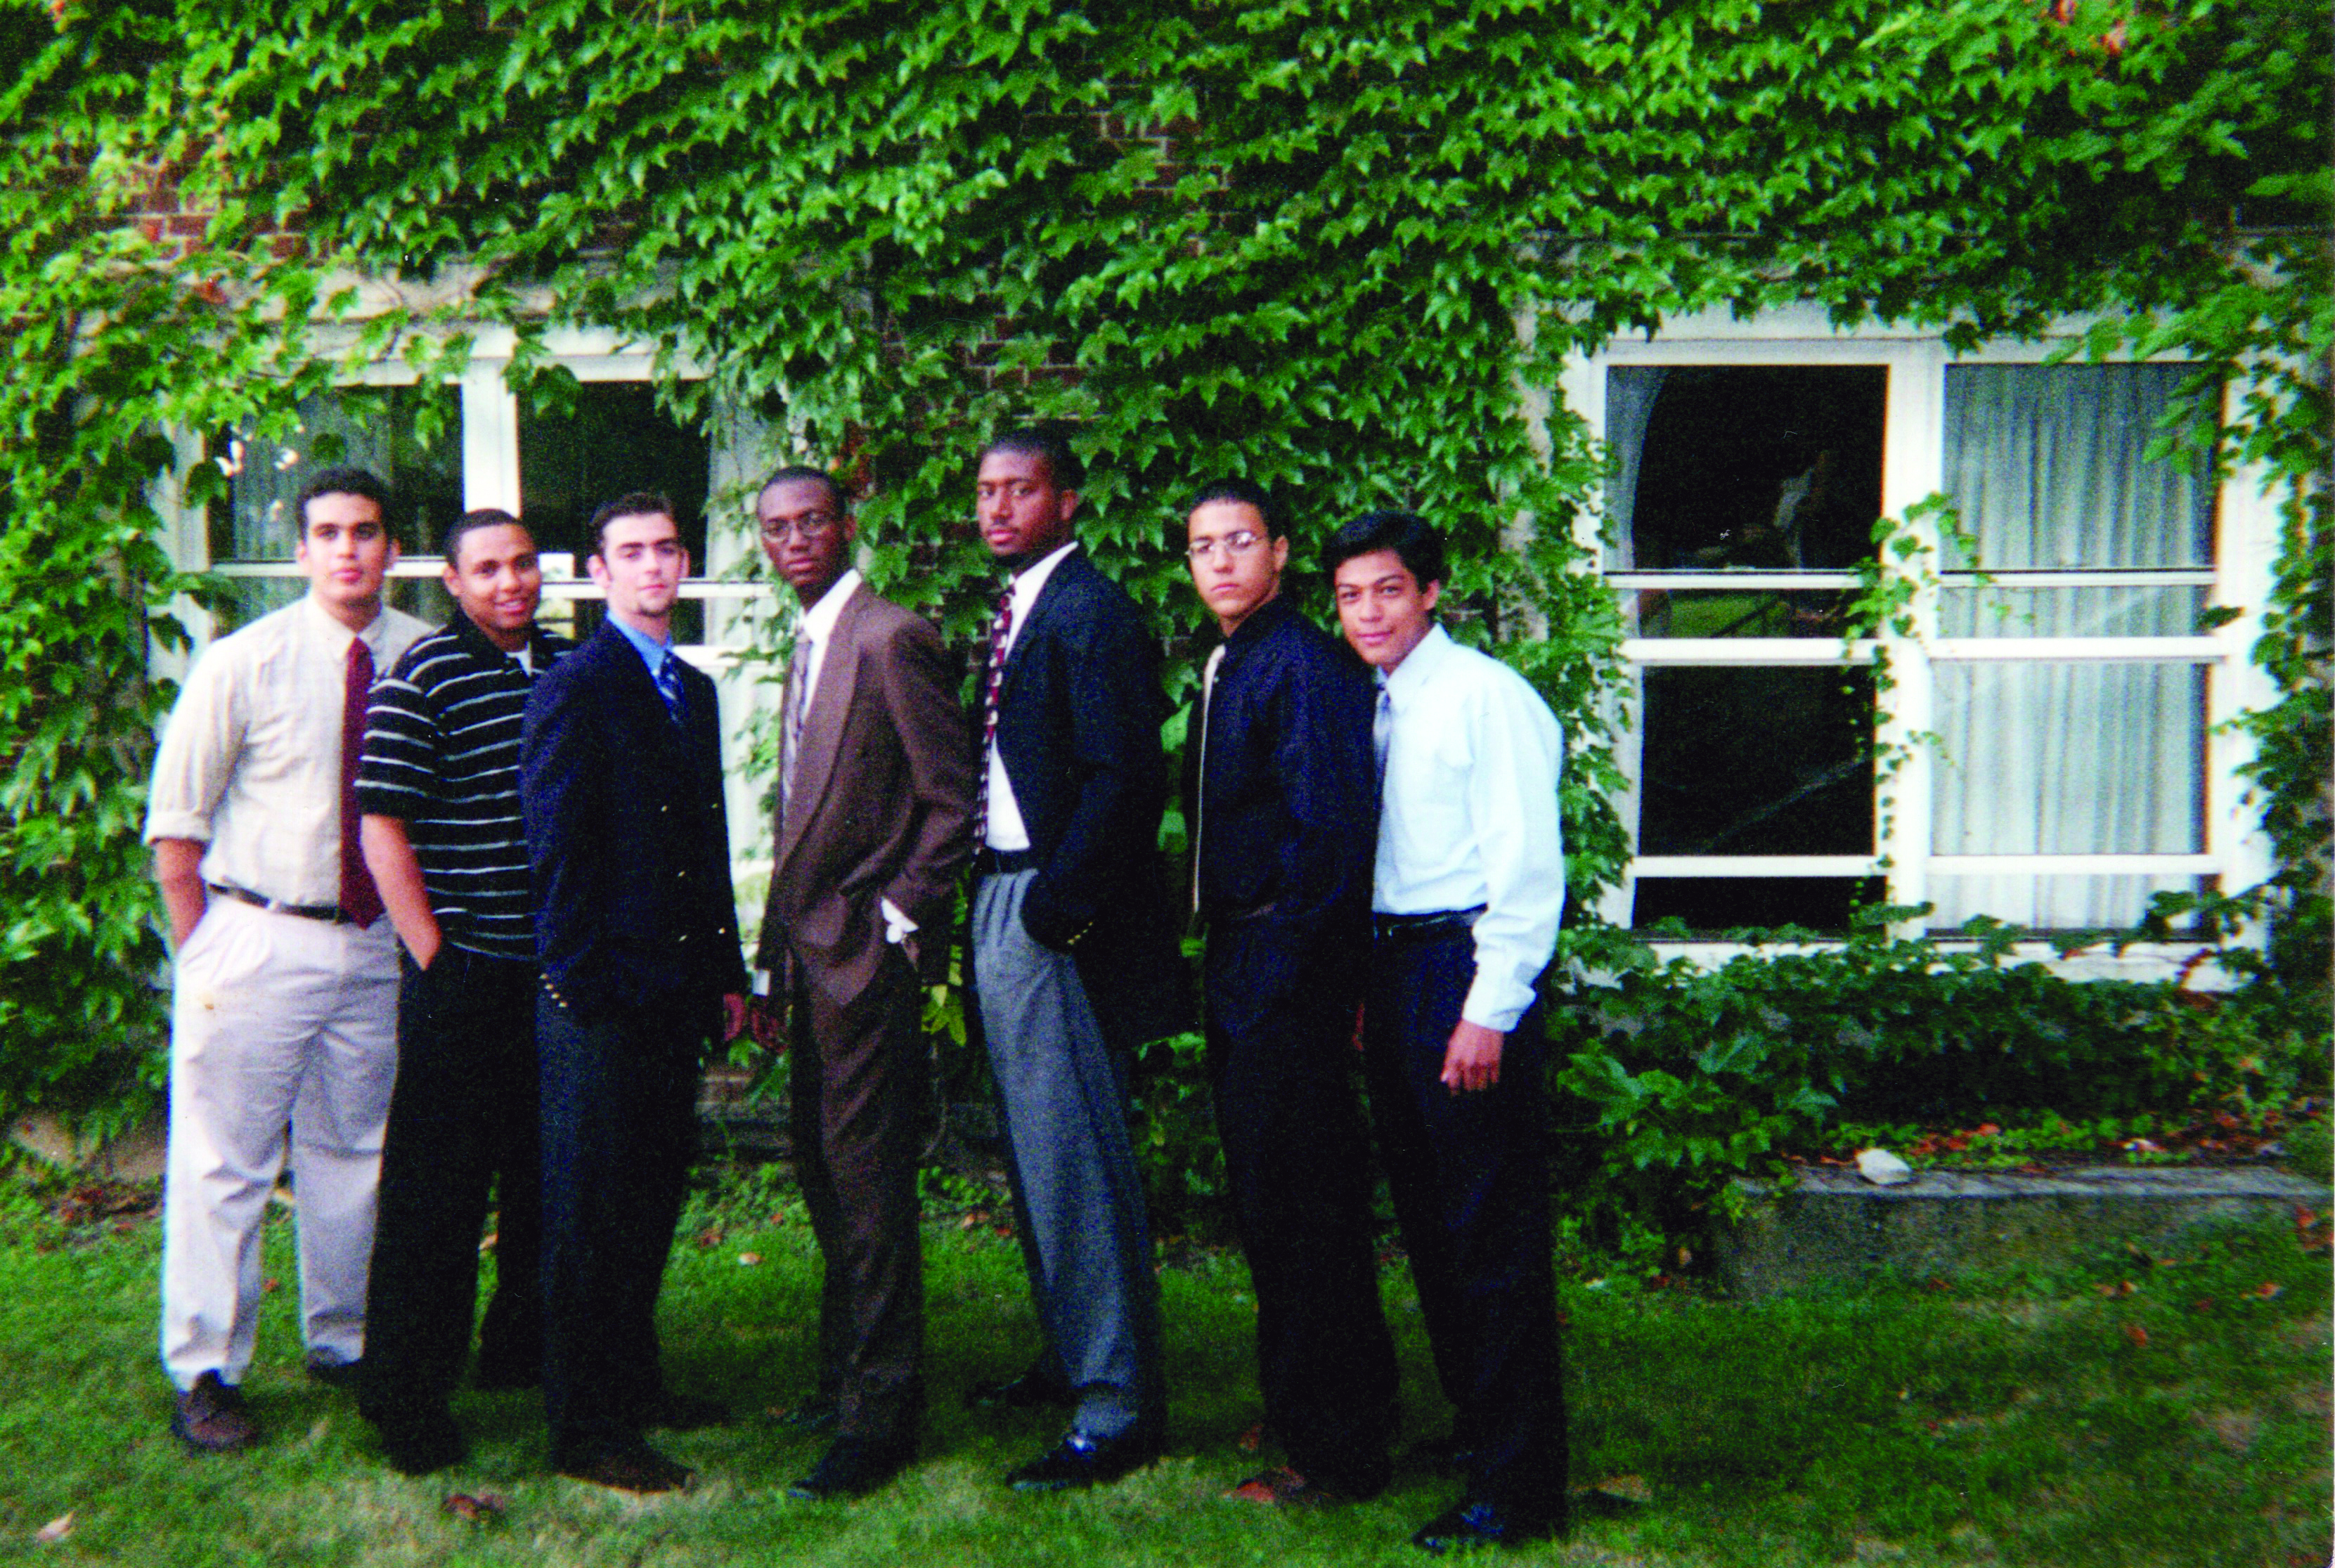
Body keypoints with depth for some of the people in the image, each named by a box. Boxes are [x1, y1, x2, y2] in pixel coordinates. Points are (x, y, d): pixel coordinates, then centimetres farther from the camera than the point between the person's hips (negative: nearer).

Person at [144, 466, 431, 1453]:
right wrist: (201, 945, -2)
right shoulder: (243, 664, -6)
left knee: (355, 1152, 14)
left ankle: (343, 1344, 30)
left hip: (377, 945, 3)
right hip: (256, 942, -3)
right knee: (225, 1163, 2)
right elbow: (175, 822, -1)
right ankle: (205, 1373, 16)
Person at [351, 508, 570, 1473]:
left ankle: (522, 1349, 34)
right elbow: (382, 833, -10)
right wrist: (433, 959, -12)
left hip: (559, 969, 6)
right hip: (464, 972, -6)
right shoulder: (421, 680, -8)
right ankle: (405, 1393, 14)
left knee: (551, 1173, 16)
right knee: (437, 1187, 1)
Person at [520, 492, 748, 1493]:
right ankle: (585, 1429, 11)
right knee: (591, 1209, 1)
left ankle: (633, 1384, 31)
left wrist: (728, 970, 14)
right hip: (602, 996, -8)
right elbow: (555, 849, -13)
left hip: (677, 990, 8)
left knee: (654, 1197, 17)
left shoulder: (695, 690, 16)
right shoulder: (572, 688, -8)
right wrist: (585, 981, -16)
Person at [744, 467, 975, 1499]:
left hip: (867, 950, -9)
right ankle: (845, 1377, 31)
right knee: (823, 1170, 17)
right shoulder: (807, 651, 17)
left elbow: (953, 800, -14)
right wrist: (771, 965, 18)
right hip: (814, 950, 9)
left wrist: (899, 920, -14)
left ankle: (880, 1414, 6)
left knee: (866, 1178, -5)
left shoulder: (892, 638, -11)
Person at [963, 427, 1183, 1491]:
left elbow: (1124, 780, -21)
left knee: (1077, 1159, -5)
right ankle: (1072, 1357, 36)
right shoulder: (1016, 611, 15)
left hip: (1056, 918, -10)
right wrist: (987, 903, 10)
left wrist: (1052, 910, -19)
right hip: (1003, 909, 10)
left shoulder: (1090, 613, -14)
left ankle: (1117, 1410, 6)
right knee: (1037, 1154, 20)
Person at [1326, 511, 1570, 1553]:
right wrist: (1367, 988, 13)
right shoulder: (1377, 706, 14)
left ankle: (1518, 1487, 5)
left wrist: (1489, 1009, -18)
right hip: (1394, 967, 9)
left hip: (1468, 972, -9)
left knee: (1493, 1234, -4)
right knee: (1428, 1221, 17)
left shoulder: (1486, 695, -10)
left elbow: (1528, 866, -15)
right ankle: (1475, 1419, 33)